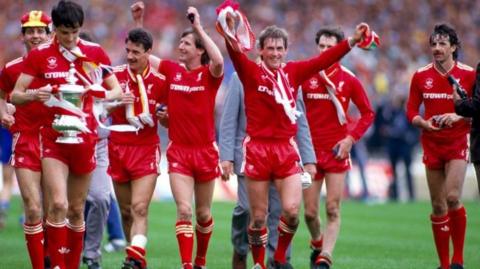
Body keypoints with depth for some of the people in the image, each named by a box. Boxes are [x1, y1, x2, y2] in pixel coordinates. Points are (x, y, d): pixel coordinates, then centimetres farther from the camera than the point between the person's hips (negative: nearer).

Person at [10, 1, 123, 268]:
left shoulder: (95, 52, 2)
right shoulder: (39, 55, -2)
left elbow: (118, 91, 7)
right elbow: (15, 96, -2)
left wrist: (105, 94, -17)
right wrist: (34, 94, -24)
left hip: (85, 138, 2)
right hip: (53, 137, -2)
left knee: (77, 209, 8)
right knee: (58, 204, -16)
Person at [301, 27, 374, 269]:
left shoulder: (348, 79, 0)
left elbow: (368, 114, 6)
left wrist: (351, 138, -6)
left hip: (337, 151, -1)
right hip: (310, 150, 1)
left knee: (333, 210, -8)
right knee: (310, 211, 4)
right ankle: (317, 243, 32)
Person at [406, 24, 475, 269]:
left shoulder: (469, 74, -4)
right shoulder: (421, 76, 3)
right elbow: (411, 112, 6)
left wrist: (458, 116, -19)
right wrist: (424, 123, -14)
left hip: (458, 143, -3)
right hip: (432, 144, 3)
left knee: (452, 197, -18)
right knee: (438, 205, 3)